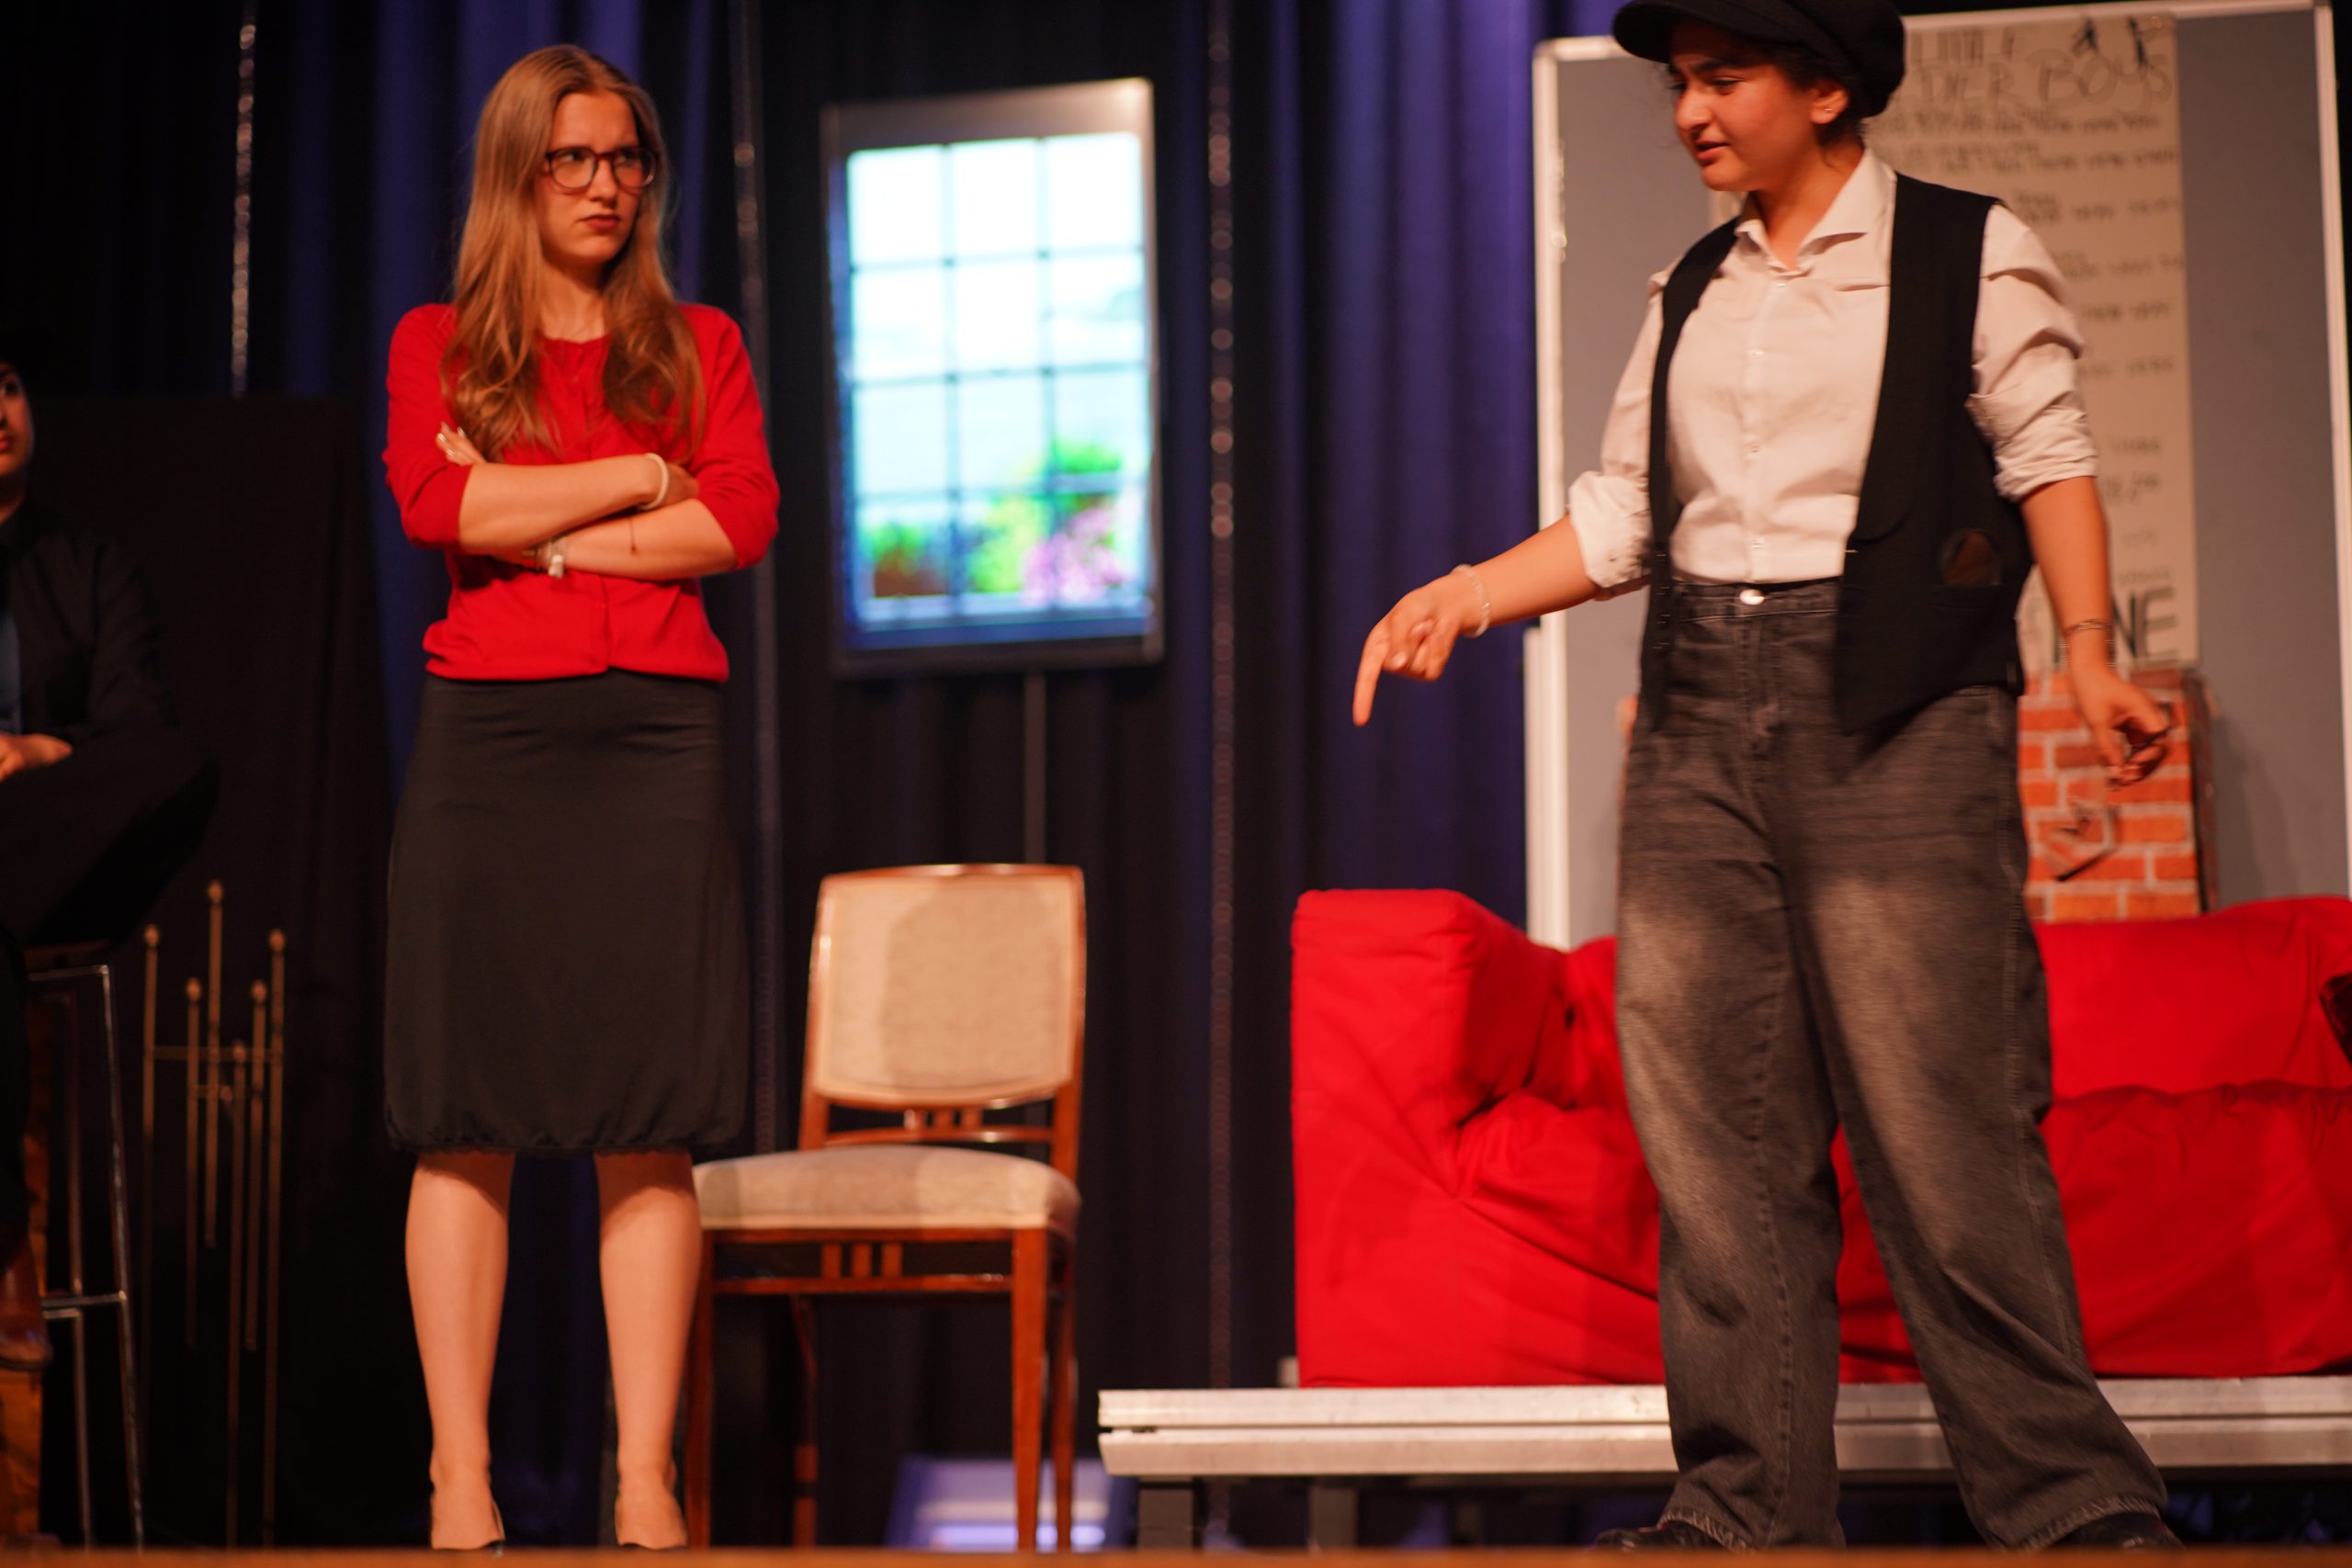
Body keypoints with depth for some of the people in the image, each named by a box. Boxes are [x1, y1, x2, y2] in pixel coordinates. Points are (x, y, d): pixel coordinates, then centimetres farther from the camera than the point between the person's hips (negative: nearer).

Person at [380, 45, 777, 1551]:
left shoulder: (698, 344, 16)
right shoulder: (438, 344, 13)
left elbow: (745, 519, 1)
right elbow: (435, 502, -6)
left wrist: (542, 536, -4)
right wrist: (641, 479, -3)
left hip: (657, 742, 1)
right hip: (488, 738, -1)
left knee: (652, 1128, -2)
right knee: (467, 1120, -3)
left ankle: (647, 1481, 1)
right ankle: (461, 1475, 2)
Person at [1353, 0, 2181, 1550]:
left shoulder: (1974, 254, 4)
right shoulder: (1690, 295, 18)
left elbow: (2047, 459, -1)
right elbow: (1622, 519, 19)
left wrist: (2089, 648, -14)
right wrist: (1461, 595, 8)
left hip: (1898, 722, -5)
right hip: (1701, 724, 5)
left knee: (1940, 1128, -10)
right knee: (1716, 1137, 2)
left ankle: (2073, 1504, -2)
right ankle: (1752, 1508, 9)